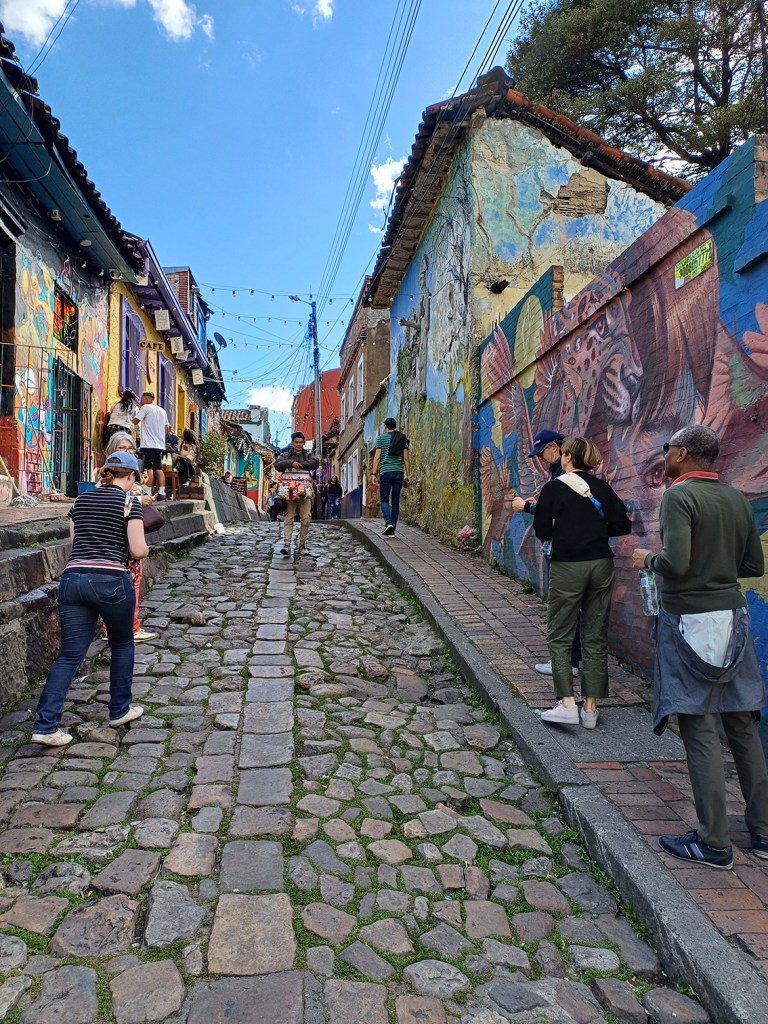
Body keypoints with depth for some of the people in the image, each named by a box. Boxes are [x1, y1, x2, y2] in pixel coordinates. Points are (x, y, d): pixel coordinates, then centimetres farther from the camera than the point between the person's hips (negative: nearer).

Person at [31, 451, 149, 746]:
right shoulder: (128, 502, -2)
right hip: (110, 580, -5)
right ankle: (120, 710, 27)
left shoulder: (81, 500, 16)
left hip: (72, 578, 5)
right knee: (122, 645, 18)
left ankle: (45, 726, -1)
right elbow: (138, 550, -9)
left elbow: (76, 541, 19)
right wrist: (145, 548, 13)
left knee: (70, 654, 7)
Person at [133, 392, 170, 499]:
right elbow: (167, 428, 18)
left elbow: (135, 421, -8)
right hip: (160, 445, 6)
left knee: (149, 468, -7)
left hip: (148, 444, -6)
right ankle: (161, 492, 2)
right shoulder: (162, 410, 17)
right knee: (159, 468, 7)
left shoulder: (146, 407, -3)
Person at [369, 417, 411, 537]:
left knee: (384, 499, 4)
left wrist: (373, 474, -4)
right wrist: (408, 475, 10)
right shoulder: (403, 439, 10)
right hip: (399, 472, 3)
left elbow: (377, 457, -5)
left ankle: (388, 522, -20)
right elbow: (406, 458, 7)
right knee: (395, 501, 7)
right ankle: (392, 530, 8)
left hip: (386, 472, -3)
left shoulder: (381, 438, 2)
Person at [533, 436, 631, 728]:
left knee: (559, 636, 6)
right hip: (601, 564, 4)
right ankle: (591, 707, 15)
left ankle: (567, 704, -2)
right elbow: (622, 524, 4)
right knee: (596, 638, 10)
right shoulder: (602, 487, 6)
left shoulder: (554, 488, -5)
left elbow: (542, 531, -4)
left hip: (568, 566, -4)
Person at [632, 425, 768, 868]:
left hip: (691, 621, -7)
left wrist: (649, 559, -4)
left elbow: (676, 563, -23)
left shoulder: (680, 495, -13)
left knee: (700, 731, 0)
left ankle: (714, 843, 8)